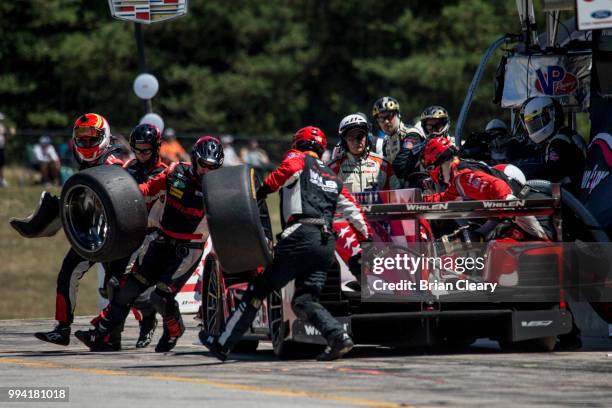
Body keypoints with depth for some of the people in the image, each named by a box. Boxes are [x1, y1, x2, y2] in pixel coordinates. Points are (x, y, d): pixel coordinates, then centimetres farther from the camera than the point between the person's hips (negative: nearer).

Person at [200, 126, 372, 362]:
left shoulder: (298, 159, 11)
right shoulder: (333, 179, 29)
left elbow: (288, 168, -13)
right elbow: (353, 210, 28)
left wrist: (263, 190, -13)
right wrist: (368, 237, 37)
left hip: (301, 236, -6)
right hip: (327, 243, 6)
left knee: (258, 289, 1)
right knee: (303, 300, 5)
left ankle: (223, 344, 5)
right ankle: (338, 336, -20)